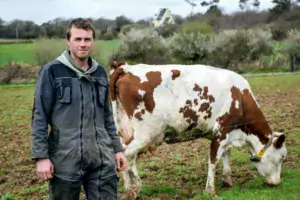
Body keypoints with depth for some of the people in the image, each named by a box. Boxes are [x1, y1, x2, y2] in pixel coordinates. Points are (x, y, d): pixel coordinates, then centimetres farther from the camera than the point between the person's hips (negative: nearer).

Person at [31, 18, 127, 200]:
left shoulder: (100, 72, 9)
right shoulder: (52, 71, -5)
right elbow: (39, 116, -6)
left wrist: (117, 148, 14)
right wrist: (41, 156, -11)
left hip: (102, 159, 4)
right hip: (65, 160, -4)